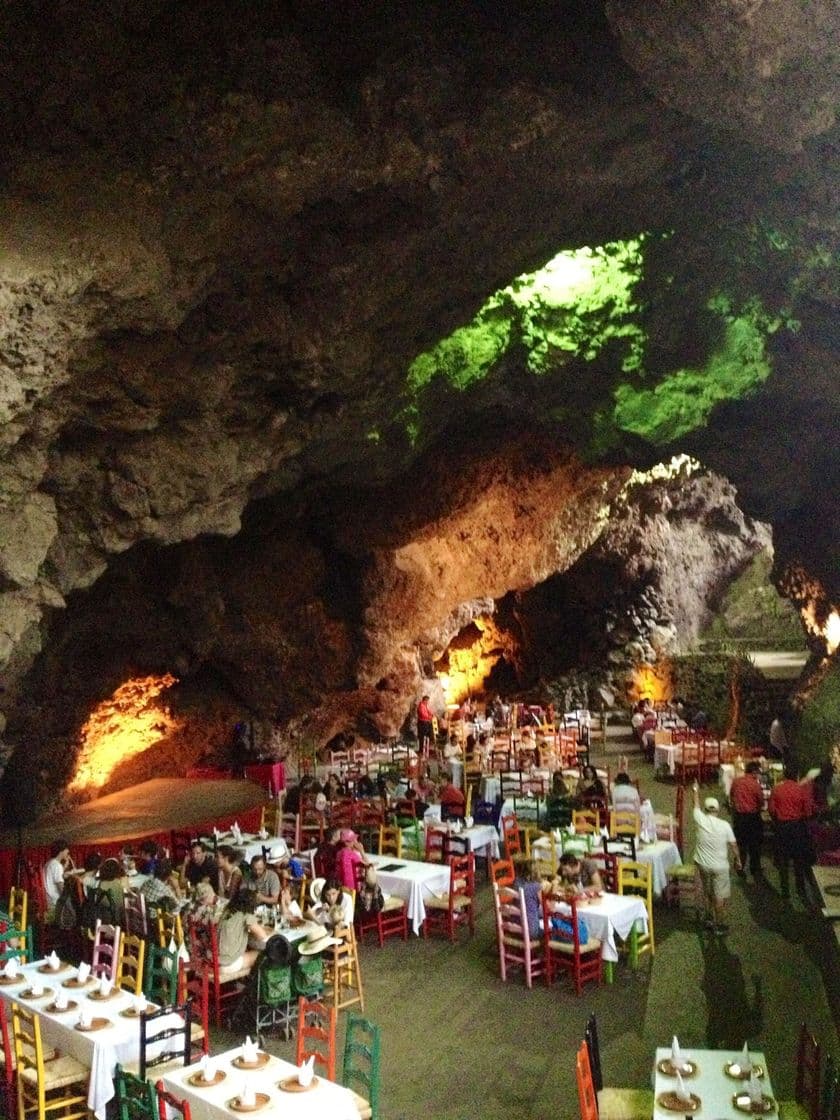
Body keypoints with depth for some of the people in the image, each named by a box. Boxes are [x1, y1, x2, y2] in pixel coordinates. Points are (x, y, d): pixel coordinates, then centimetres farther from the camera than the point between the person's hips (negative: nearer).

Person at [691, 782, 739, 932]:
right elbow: (733, 845, -7)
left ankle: (709, 919, 31)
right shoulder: (725, 825, -14)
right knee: (720, 896, 10)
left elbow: (696, 805, 9)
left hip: (702, 864, 3)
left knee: (708, 893, 22)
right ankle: (719, 925, 16)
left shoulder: (700, 820, -10)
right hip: (719, 866, -3)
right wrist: (737, 859, 10)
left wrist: (696, 791, 26)